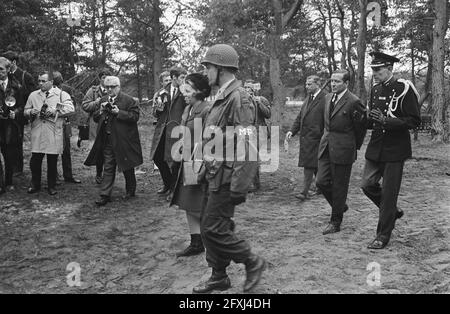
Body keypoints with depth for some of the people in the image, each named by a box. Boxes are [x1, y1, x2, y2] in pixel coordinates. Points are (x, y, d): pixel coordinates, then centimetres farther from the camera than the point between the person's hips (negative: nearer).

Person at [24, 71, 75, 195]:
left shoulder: (61, 94, 2)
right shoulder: (33, 95, 14)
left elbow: (70, 108, -10)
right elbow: (26, 110, 19)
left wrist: (55, 111, -17)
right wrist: (31, 112, -3)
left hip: (54, 134, -3)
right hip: (37, 133, 3)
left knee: (52, 162, 3)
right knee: (35, 161, 1)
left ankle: (51, 186, 17)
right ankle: (35, 185, 18)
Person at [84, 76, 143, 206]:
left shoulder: (129, 100, -6)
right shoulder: (103, 100, 13)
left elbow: (135, 116, -14)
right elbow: (96, 118, 14)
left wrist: (119, 112, -21)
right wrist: (101, 111, -7)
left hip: (124, 139, -4)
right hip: (107, 140, 4)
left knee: (127, 167, 9)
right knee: (108, 168, 4)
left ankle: (130, 191, 28)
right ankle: (105, 195, 5)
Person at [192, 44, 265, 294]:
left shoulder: (239, 98, -18)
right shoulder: (223, 97, 13)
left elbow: (246, 148, -22)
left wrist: (238, 187, -23)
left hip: (227, 177, -9)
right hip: (218, 176, 9)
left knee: (212, 228, -5)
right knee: (217, 226, 14)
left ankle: (253, 262, 11)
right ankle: (219, 277, 27)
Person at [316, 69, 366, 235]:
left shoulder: (354, 102, -13)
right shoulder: (328, 98, 9)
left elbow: (361, 127, -3)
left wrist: (355, 146, 6)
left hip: (342, 149, -7)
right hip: (326, 147, 7)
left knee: (339, 187, 3)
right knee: (321, 182, 5)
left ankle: (336, 222, 15)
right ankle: (340, 206, 31)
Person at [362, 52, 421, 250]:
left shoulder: (404, 89, -11)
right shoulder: (375, 90, 10)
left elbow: (414, 121, -14)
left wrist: (386, 121, -24)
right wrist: (369, 120, -4)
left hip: (395, 149, -6)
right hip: (376, 147, 6)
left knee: (389, 192, -1)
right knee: (368, 184, 5)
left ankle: (383, 236, 11)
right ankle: (393, 212, 31)